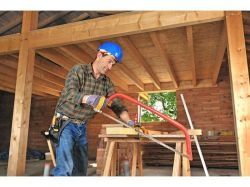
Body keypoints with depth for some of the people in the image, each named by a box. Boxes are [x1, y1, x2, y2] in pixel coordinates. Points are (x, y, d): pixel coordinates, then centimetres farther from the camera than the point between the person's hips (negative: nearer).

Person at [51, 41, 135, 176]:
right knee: (66, 167, -17)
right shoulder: (78, 70, -12)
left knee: (81, 167, 11)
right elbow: (70, 94, -28)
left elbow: (117, 105, 0)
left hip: (82, 128, 6)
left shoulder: (106, 83, 3)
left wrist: (129, 122, -17)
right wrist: (89, 98, -47)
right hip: (66, 123, -6)